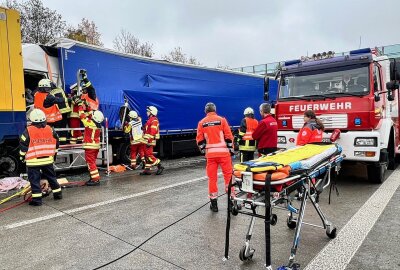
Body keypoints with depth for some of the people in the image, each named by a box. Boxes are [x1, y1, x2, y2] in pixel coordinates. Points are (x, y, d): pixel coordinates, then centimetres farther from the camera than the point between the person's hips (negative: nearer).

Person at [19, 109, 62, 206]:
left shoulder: (28, 131, -8)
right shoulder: (50, 129, 3)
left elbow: (23, 145, -5)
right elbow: (56, 144, 11)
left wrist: (22, 157, 9)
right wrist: (54, 154, 23)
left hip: (33, 161, -4)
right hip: (48, 159, 4)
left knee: (34, 180, 2)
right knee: (51, 177, 17)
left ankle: (36, 199, 2)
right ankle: (58, 193, 24)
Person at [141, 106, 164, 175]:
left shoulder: (154, 120, -12)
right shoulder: (150, 120, 20)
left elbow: (153, 131, -22)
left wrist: (149, 140, -27)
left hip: (150, 141, -10)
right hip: (147, 141, 10)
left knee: (149, 154, -12)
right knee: (146, 154, 10)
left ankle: (159, 166, -6)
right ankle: (147, 169, 15)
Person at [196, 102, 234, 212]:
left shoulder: (201, 123, 6)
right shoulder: (221, 120, 1)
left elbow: (199, 140, 6)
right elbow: (229, 136, -2)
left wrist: (204, 151, 18)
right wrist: (231, 149, 7)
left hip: (210, 153, 2)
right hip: (223, 152, -2)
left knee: (212, 177, 8)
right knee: (228, 175, 6)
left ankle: (214, 203, 14)